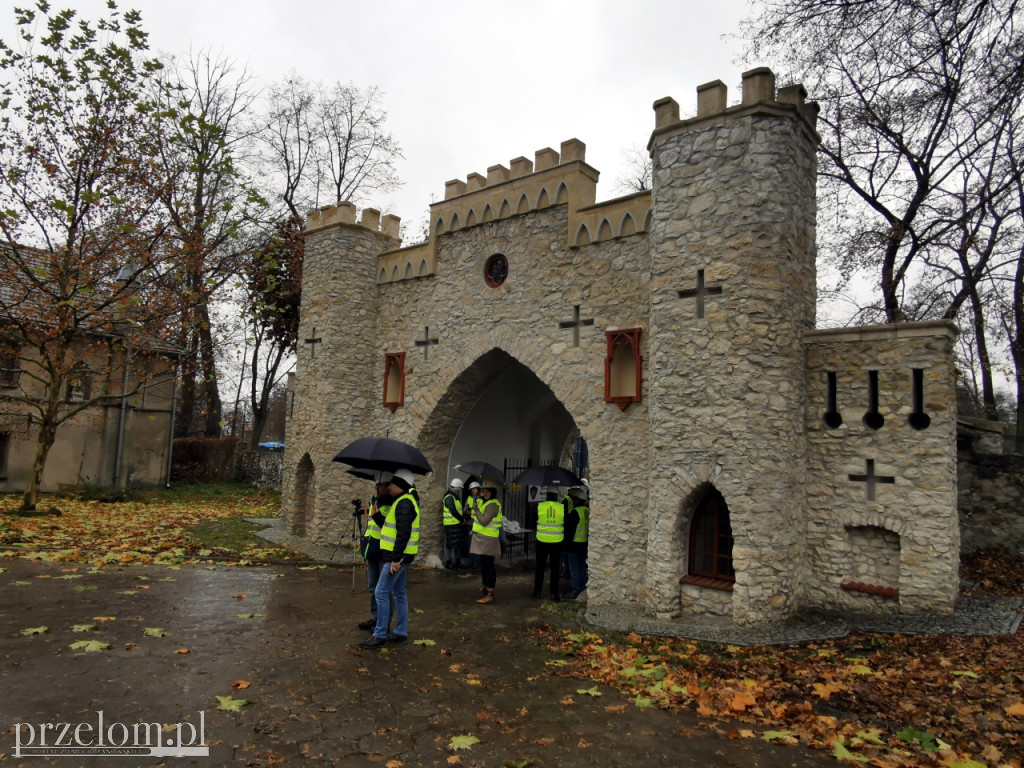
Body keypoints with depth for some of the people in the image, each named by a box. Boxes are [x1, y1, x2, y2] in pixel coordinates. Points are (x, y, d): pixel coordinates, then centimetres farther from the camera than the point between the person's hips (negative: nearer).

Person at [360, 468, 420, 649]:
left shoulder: (404, 503, -18)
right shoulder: (405, 500, 15)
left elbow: (403, 533, -25)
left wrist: (395, 559, -25)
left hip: (398, 557, -10)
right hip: (399, 555, 10)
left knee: (382, 592, -7)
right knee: (399, 594, 14)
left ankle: (380, 636, -1)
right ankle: (401, 633, 21)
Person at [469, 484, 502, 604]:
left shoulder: (492, 505, -17)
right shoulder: (487, 503, 16)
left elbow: (484, 521, -25)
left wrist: (477, 511, -16)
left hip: (488, 540, -11)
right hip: (483, 539, 11)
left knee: (488, 566, -8)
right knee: (484, 565, 20)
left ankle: (490, 594, -7)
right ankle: (485, 588, 33)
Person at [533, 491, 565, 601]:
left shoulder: (539, 506, -7)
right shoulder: (562, 508, -7)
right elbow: (566, 525, 3)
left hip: (542, 542, 0)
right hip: (557, 542, 0)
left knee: (540, 567, 12)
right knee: (555, 568, 9)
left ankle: (537, 591, 17)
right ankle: (554, 593, 11)